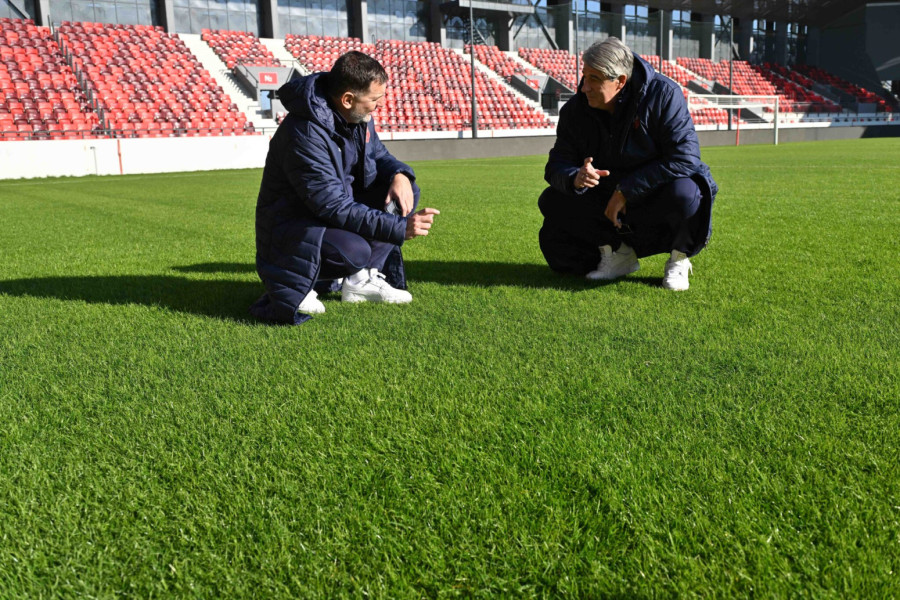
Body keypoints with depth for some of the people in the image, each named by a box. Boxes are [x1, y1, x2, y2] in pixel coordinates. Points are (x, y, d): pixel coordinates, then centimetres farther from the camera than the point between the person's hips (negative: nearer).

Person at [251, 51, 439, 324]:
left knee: (404, 192, -6)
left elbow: (378, 154, 14)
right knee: (353, 250, -37)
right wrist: (400, 227, -35)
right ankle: (289, 286, -7)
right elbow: (334, 207, -32)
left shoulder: (357, 117, -3)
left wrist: (399, 174, -12)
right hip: (291, 227, -9)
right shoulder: (306, 135, -30)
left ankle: (361, 280, -4)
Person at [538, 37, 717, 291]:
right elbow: (557, 165, -6)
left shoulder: (664, 94, -17)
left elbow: (685, 158, -25)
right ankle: (617, 252, -1)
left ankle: (678, 259, -6)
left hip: (656, 200, -4)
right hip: (608, 202, 4)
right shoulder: (575, 110, -5)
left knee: (684, 193, -38)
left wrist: (626, 190, -27)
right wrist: (575, 178, -33)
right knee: (551, 201, -14)